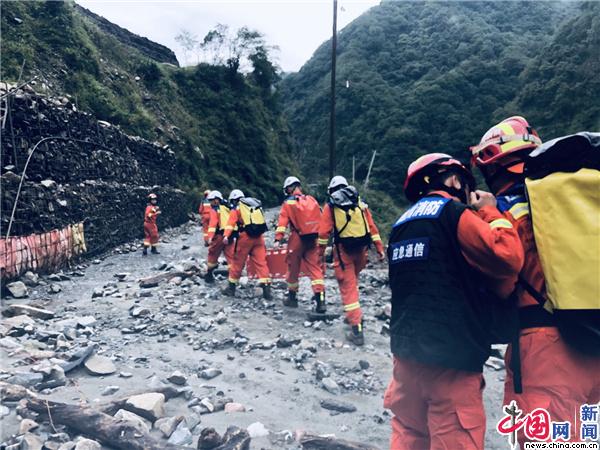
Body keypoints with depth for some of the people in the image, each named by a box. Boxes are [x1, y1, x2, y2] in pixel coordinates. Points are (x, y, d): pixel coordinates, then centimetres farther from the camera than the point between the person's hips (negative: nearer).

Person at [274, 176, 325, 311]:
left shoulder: (288, 204, -1)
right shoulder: (311, 200, 9)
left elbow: (282, 223, -11)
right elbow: (320, 218, 12)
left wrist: (278, 239, -15)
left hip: (297, 239, -3)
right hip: (313, 239, 3)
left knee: (293, 268, 13)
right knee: (315, 268, 1)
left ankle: (292, 297, 26)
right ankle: (320, 299, -11)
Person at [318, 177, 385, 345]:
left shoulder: (330, 206, 2)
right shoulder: (360, 203, 11)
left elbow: (324, 232, -3)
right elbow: (372, 227, 8)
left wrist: (320, 253, 5)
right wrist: (380, 248, 9)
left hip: (343, 250, -4)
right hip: (361, 249, 4)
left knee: (348, 287, -2)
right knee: (353, 279, 25)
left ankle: (357, 329, -6)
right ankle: (353, 314, 31)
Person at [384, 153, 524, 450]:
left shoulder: (403, 223, 13)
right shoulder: (453, 212, -9)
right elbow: (507, 258, -19)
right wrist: (491, 213, -3)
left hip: (407, 348, 8)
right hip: (450, 354, -8)